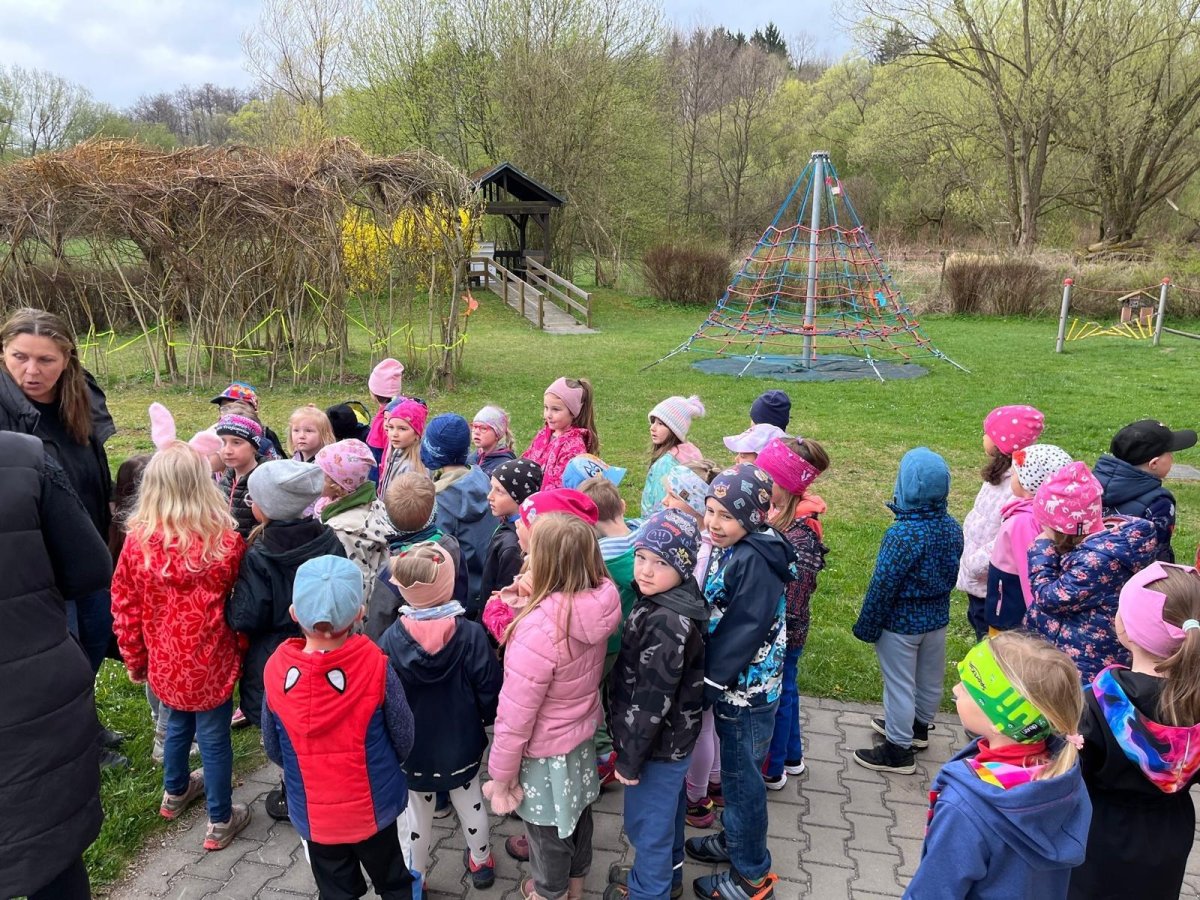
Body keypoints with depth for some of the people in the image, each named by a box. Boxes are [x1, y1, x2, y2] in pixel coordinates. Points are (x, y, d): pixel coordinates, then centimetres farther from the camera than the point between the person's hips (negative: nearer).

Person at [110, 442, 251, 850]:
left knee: (177, 724, 28)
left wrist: (135, 661, 11)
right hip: (210, 664, -3)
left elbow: (124, 608, -3)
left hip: (165, 663, 4)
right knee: (214, 738, 13)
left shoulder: (137, 541, -13)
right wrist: (240, 648, 9)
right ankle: (220, 822, 28)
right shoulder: (226, 540, -20)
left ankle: (175, 793, 51)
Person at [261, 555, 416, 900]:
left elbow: (273, 749, -4)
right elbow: (403, 738, -11)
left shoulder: (276, 670, -19)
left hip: (314, 813, 1)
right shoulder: (375, 665, -25)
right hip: (374, 806, -1)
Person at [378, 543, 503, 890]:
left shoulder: (391, 639, -22)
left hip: (413, 747, 0)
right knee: (470, 804, 23)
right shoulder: (470, 634, -23)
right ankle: (481, 862, 45)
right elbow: (489, 690, -14)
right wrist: (485, 719, 8)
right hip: (461, 743, 1)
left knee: (418, 813, 19)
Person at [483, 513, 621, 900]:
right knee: (576, 819, 31)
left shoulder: (539, 628, -37)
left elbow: (515, 717, -27)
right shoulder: (598, 601, -15)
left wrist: (500, 778, -13)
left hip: (544, 754, -7)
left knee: (549, 834, 21)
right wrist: (526, 610, -9)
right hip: (581, 737, 7)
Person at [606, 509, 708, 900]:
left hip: (657, 745, -9)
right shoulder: (664, 603, -3)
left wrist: (629, 758, -17)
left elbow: (652, 702, -28)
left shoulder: (667, 624, -33)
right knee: (668, 811, 29)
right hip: (673, 738, 9)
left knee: (648, 822, 14)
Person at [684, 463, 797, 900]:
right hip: (732, 683, 8)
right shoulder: (729, 549, 2)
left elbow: (739, 635, -25)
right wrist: (708, 680, 8)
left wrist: (705, 686, -17)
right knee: (735, 769, 24)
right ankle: (736, 839, 45)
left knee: (742, 777, 7)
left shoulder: (755, 563, -26)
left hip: (746, 688, -8)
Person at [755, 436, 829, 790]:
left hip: (781, 635, -8)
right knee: (784, 690, 25)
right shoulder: (779, 514, -6)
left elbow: (789, 605, -26)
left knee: (776, 696, 13)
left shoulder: (799, 536, -31)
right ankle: (791, 756, 48)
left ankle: (772, 770, 36)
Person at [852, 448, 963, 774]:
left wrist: (866, 627, -11)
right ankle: (919, 727, 46)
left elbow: (882, 586, -23)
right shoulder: (951, 527, -7)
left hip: (901, 622, -7)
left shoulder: (903, 534, -30)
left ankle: (898, 751, 23)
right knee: (930, 678, 23)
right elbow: (951, 574, 7)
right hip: (937, 618, 7)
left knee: (899, 685, 8)